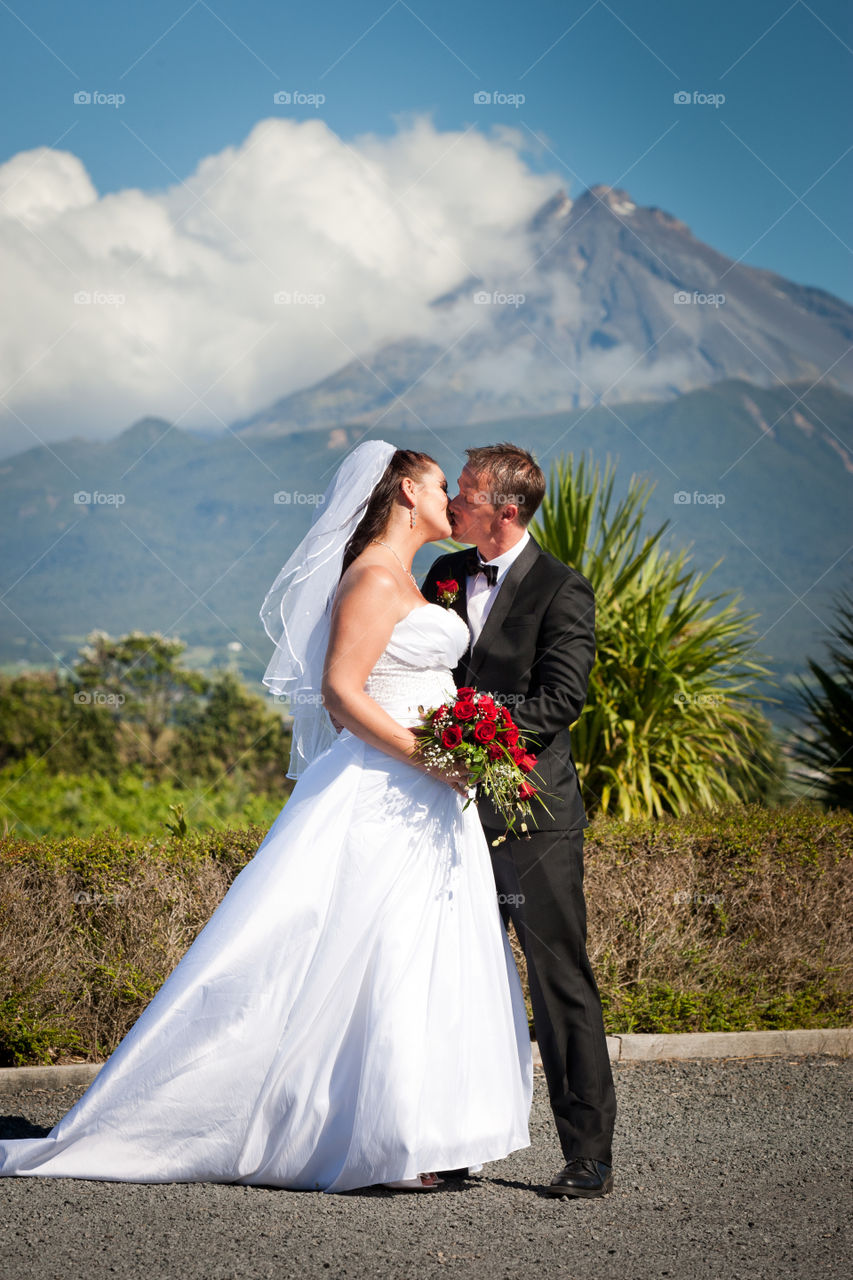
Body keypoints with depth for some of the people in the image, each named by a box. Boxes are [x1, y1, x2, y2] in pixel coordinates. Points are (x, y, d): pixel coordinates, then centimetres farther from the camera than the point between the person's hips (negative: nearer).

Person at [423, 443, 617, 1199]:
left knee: (563, 986, -3)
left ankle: (589, 1155, 1)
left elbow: (559, 700, -13)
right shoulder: (445, 575, 12)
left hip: (531, 815, -6)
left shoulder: (561, 591, -6)